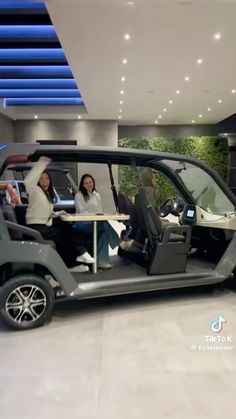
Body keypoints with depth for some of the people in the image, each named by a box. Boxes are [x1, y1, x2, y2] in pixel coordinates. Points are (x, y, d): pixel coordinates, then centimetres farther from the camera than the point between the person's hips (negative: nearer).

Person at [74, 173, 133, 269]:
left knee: (104, 231, -32)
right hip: (81, 223, -5)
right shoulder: (79, 195, 5)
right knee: (103, 223, -35)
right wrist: (94, 215, -15)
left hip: (96, 223, 5)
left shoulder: (97, 195, 20)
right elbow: (81, 212, -5)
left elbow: (100, 212, 15)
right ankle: (121, 243, -35)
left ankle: (101, 261, -34)